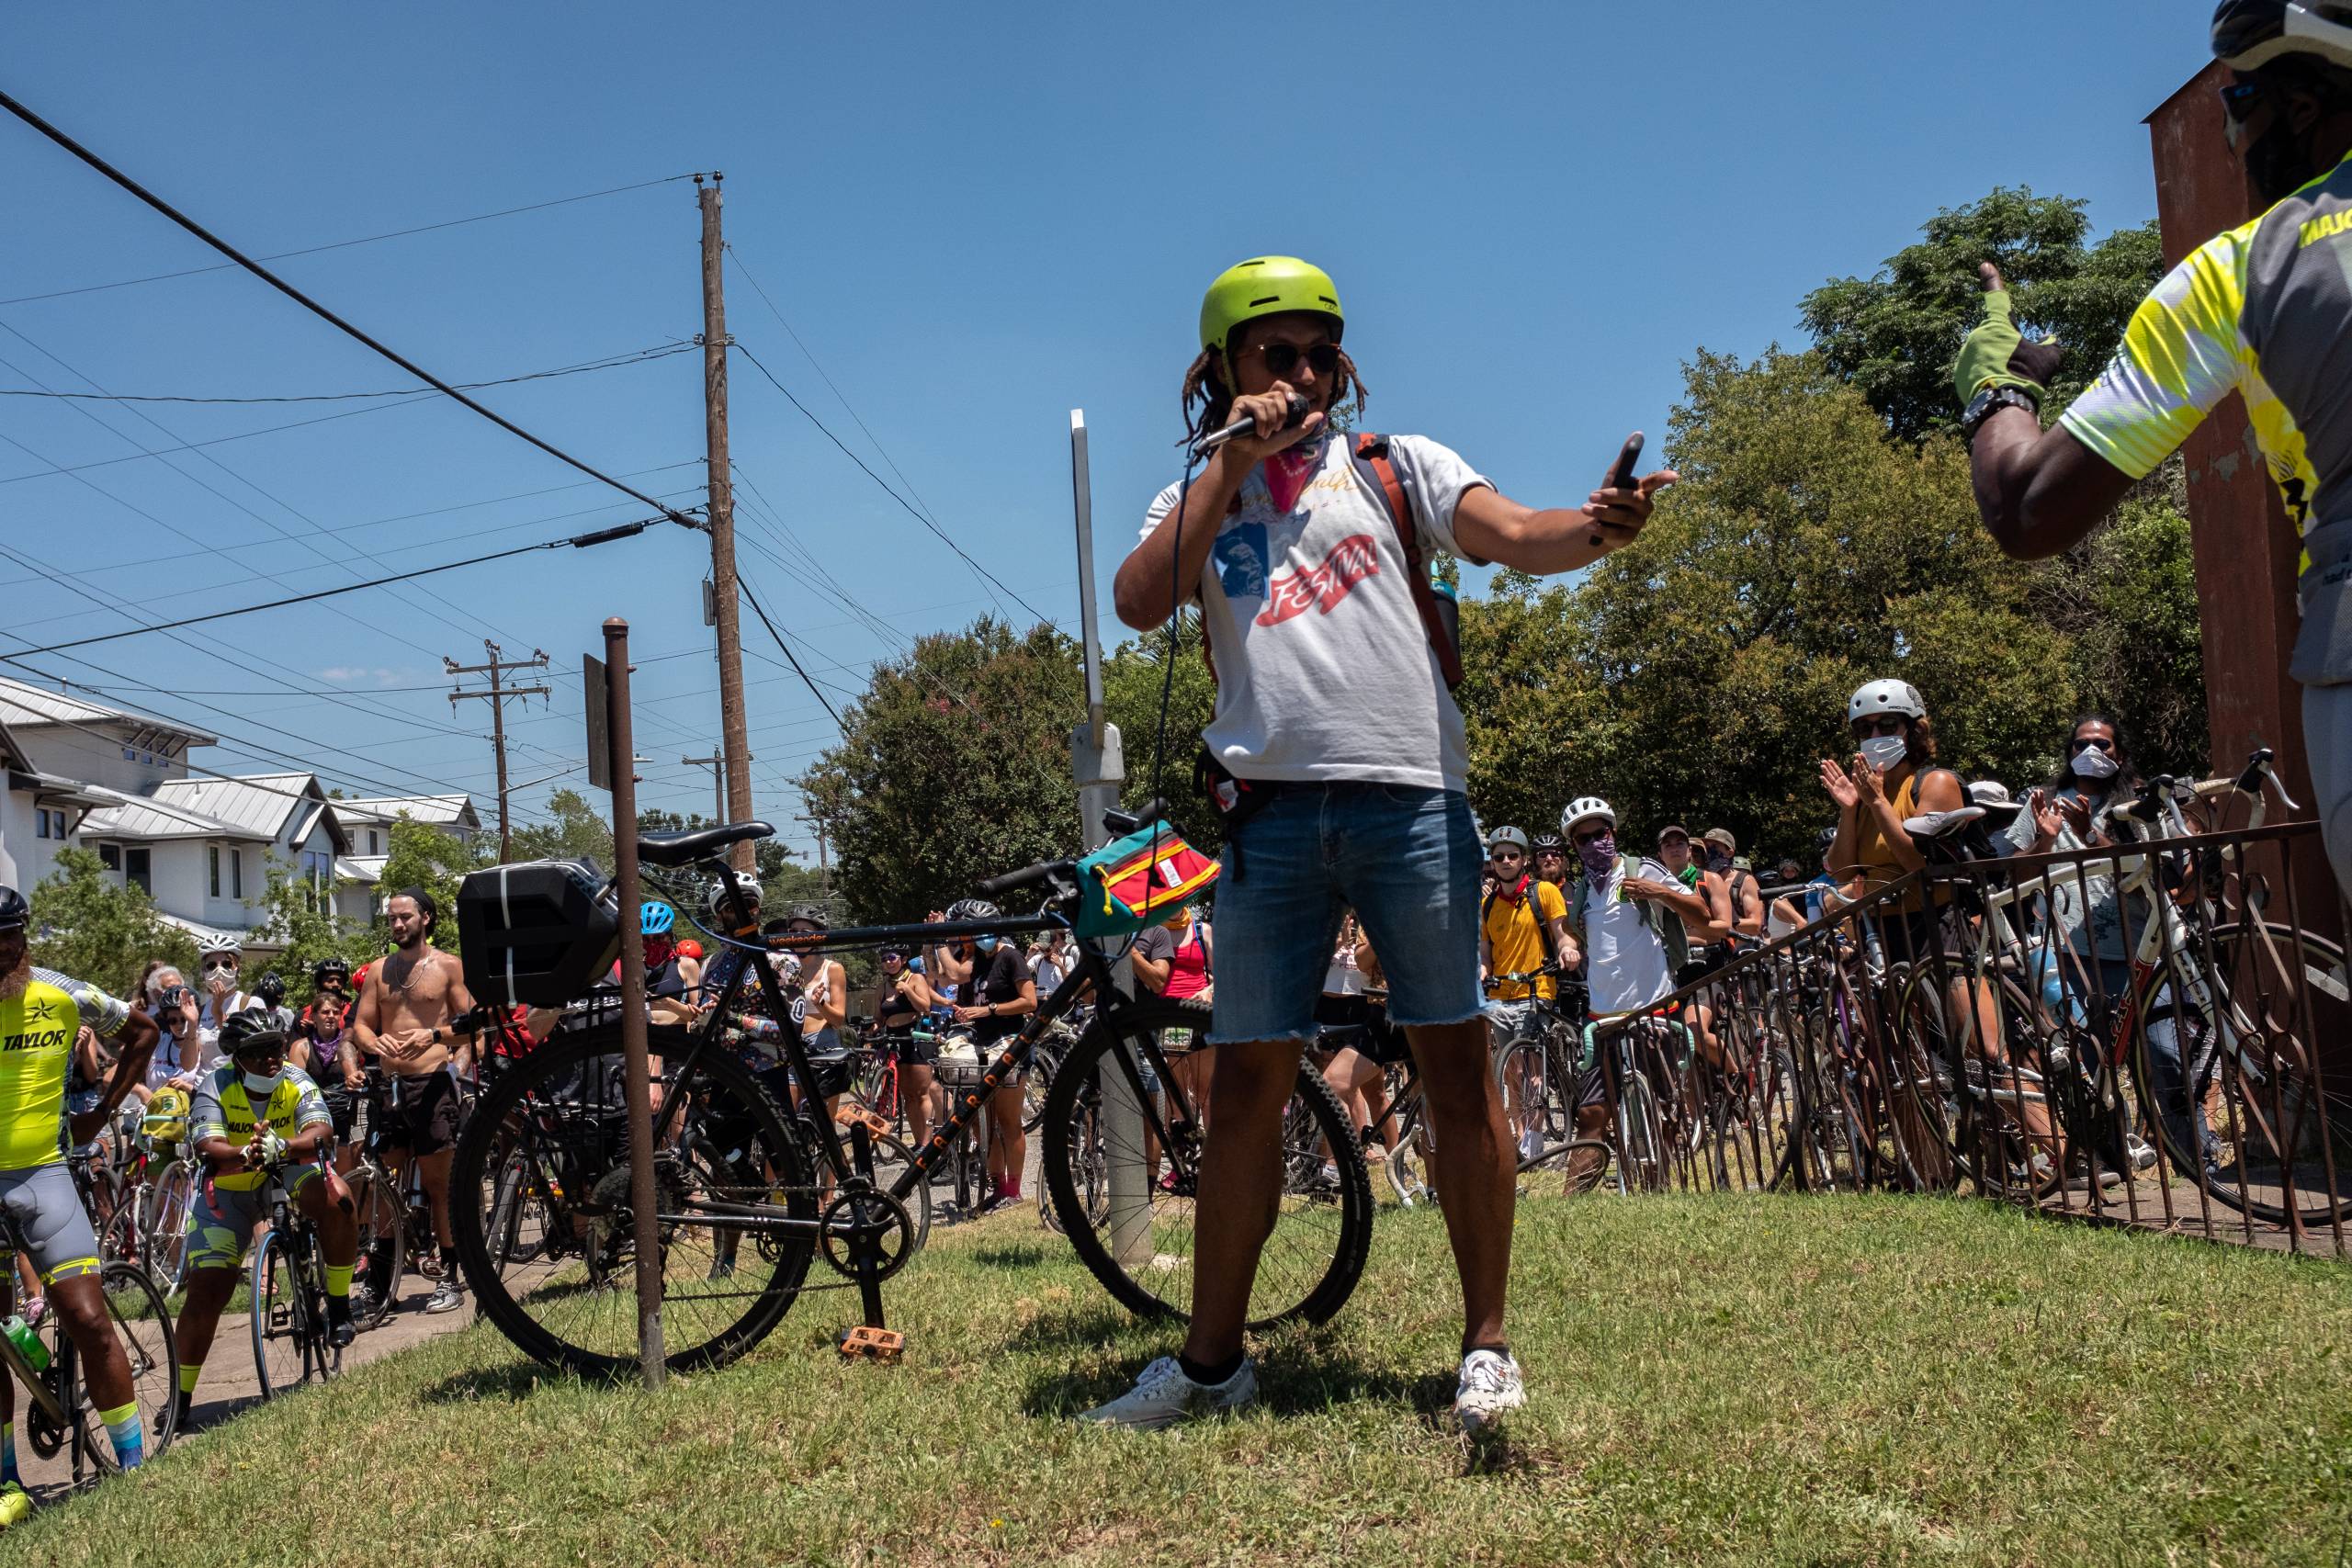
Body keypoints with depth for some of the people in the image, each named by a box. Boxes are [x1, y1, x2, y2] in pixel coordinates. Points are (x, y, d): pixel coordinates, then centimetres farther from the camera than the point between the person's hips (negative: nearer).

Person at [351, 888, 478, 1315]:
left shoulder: (448, 966, 2)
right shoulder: (380, 971, 14)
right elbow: (361, 1024, 13)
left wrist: (435, 1035, -19)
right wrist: (373, 1041, -10)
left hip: (433, 1082, -4)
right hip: (390, 1083, 4)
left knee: (438, 1183, -1)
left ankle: (450, 1279, 6)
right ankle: (380, 1277, 14)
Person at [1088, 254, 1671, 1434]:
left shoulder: (1395, 466, 11)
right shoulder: (1196, 503, 16)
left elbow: (1517, 537, -5)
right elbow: (1138, 604, -3)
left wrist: (1598, 525, -27)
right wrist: (1229, 468, -3)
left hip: (1409, 796, -1)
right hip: (1272, 810, 2)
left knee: (1456, 1066, 1)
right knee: (1245, 1084, 5)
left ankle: (1486, 1344, 14)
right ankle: (1210, 1358, 15)